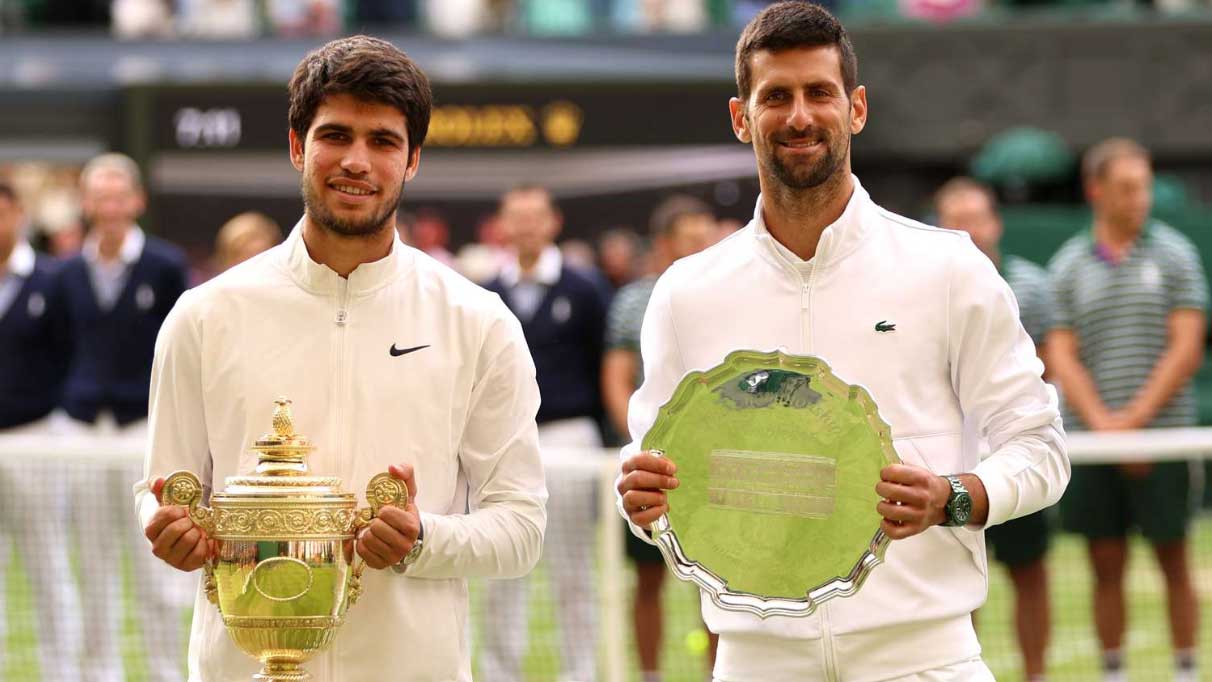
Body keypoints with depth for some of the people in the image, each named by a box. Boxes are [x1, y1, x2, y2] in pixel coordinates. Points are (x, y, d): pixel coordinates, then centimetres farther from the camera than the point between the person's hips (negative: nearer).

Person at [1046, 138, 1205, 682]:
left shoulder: (1174, 254, 2)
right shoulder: (1068, 266, 7)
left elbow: (1186, 350, -4)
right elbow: (1062, 357, 2)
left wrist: (1134, 419, -11)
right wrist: (1103, 423, -12)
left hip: (1161, 434, -2)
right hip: (1090, 439, 2)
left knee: (1173, 564, 1)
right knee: (1106, 568, 4)